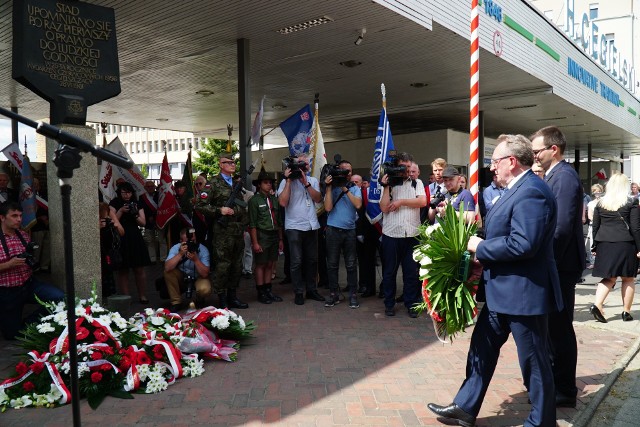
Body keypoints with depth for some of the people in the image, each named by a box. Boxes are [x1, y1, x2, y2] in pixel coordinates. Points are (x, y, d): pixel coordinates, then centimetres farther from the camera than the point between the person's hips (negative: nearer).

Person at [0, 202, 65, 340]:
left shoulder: (24, 235, 5)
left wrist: (32, 260, -1)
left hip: (30, 284, 4)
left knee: (59, 297, -21)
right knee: (13, 334, 4)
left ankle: (28, 323, 4)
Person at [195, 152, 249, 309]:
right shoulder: (214, 183, -4)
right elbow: (200, 206, -8)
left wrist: (245, 222, 15)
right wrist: (219, 210, -14)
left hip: (238, 230, 7)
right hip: (223, 231, -6)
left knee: (237, 265, 11)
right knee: (222, 265, -3)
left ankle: (232, 296, 22)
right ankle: (222, 300, 7)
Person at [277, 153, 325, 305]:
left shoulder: (313, 181, 12)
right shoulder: (286, 181, 0)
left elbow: (318, 199, -3)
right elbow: (283, 202, -14)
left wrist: (306, 183, -11)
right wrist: (289, 180, -12)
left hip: (312, 226, 4)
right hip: (294, 227, -4)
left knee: (312, 260, 10)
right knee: (296, 261, -4)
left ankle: (311, 289, 21)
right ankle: (299, 292, 5)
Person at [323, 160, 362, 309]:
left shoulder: (355, 188, 7)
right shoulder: (332, 188, 4)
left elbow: (358, 205, -11)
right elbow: (328, 208, -9)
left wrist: (345, 189, -11)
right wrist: (329, 187, -11)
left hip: (349, 230, 0)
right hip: (333, 229, 0)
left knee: (351, 265, 3)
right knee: (332, 264, 5)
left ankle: (353, 295, 11)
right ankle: (333, 294, 15)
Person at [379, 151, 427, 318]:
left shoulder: (417, 183, 10)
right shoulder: (389, 183, 6)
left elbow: (422, 202, -7)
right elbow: (384, 208, -5)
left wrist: (401, 201, -11)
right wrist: (386, 187, -9)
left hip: (411, 234, 1)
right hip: (391, 234, -1)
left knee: (411, 271, 6)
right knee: (389, 271, 7)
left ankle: (411, 304, 17)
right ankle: (389, 304, 19)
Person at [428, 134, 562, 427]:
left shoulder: (531, 192, -21)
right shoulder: (518, 189, 11)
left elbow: (522, 244, -29)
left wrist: (480, 247, -17)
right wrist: (484, 254, 5)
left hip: (523, 292, -10)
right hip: (502, 292, 11)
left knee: (533, 360, 8)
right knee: (482, 348, 17)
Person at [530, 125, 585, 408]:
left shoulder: (564, 177, -17)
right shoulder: (555, 175, 13)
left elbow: (562, 227, -24)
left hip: (561, 265, -9)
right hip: (555, 263, 9)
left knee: (559, 327, 1)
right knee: (554, 325, 19)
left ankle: (565, 392, 14)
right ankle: (556, 377, 34)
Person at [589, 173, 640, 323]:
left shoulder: (601, 202, 6)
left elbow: (595, 226, 8)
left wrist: (595, 246, 14)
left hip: (605, 245, 3)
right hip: (625, 244, -3)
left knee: (609, 278, 9)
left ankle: (597, 305, -9)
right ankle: (626, 312, 12)